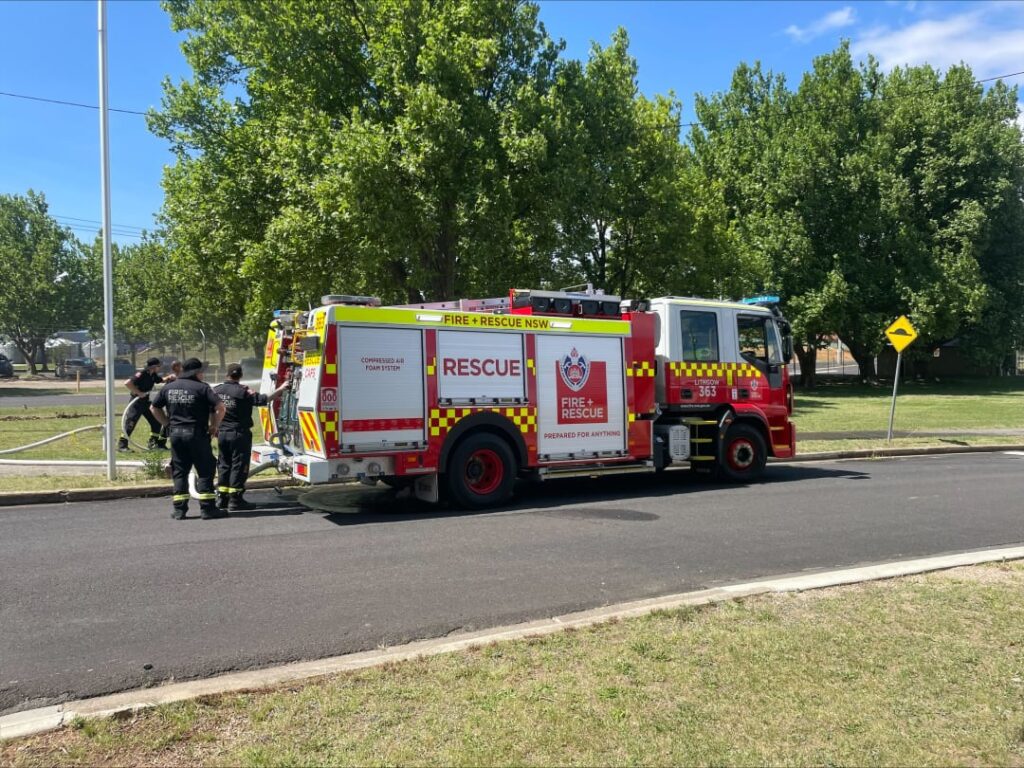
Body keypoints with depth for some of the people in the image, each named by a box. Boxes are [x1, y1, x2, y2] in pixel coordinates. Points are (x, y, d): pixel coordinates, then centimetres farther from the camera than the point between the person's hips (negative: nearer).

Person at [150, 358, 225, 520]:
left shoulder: (169, 387, 10)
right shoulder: (202, 388, -7)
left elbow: (154, 408, 17)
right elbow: (220, 407, -15)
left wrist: (168, 423, 17)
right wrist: (214, 426, -2)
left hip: (175, 434, 5)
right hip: (196, 434, -5)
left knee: (179, 472, 12)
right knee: (205, 471, 1)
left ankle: (179, 510, 12)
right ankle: (207, 508, 0)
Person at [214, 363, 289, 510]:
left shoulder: (216, 390, 4)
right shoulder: (243, 392, -14)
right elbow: (263, 399, -15)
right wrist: (280, 389, -5)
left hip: (222, 433, 6)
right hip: (239, 434, -6)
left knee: (223, 465, 14)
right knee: (238, 466, 0)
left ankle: (222, 498, 16)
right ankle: (235, 499, 0)